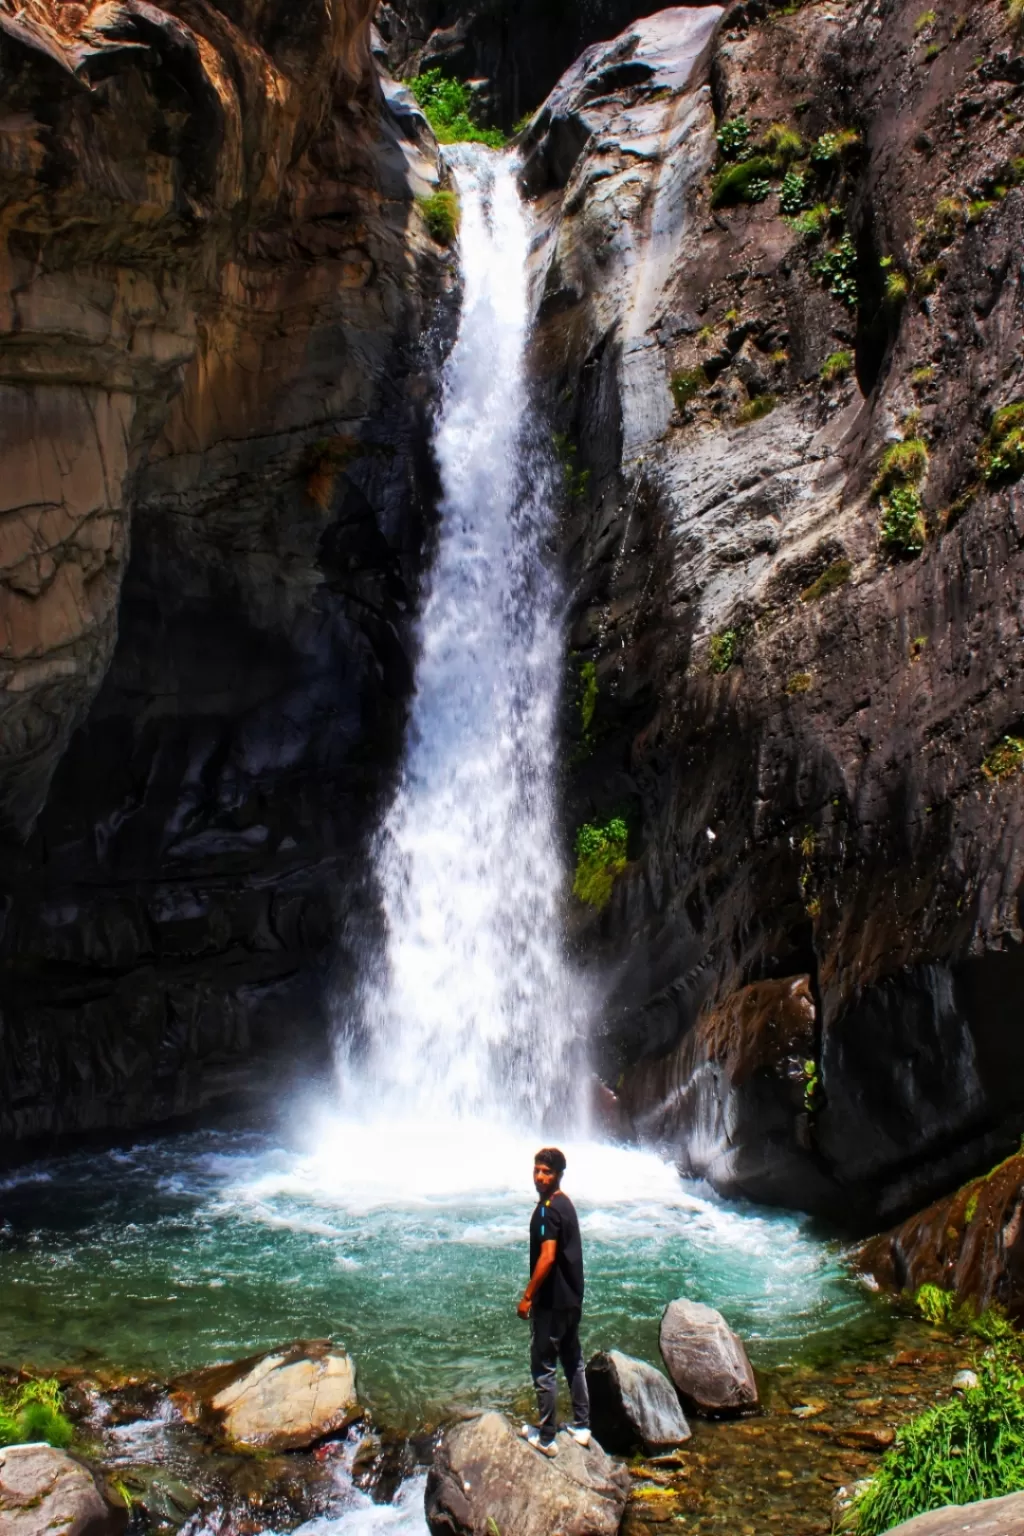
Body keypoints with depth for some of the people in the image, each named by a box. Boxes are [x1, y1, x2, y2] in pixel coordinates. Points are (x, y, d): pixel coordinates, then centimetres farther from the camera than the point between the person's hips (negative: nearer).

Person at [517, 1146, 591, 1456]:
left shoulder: (548, 1209, -21)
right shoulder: (566, 1203, 8)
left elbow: (547, 1257, -25)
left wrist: (527, 1297, -18)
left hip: (552, 1300, -9)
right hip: (572, 1297, 9)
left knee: (543, 1367, 1)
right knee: (573, 1360, 17)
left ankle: (546, 1437, 9)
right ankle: (581, 1426, 26)